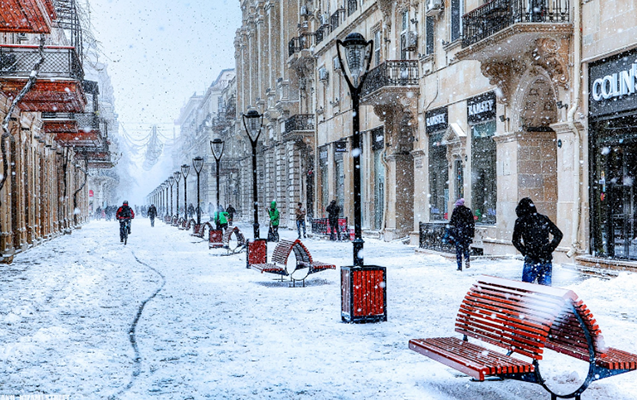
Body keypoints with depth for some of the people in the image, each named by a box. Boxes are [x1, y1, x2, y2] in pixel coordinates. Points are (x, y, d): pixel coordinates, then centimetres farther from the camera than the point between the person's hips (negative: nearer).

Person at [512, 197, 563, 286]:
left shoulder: (520, 221, -1)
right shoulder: (544, 219, 11)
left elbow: (516, 241, -6)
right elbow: (559, 234, 13)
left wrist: (525, 252, 2)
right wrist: (550, 249, 11)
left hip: (531, 261, -4)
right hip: (547, 260, 4)